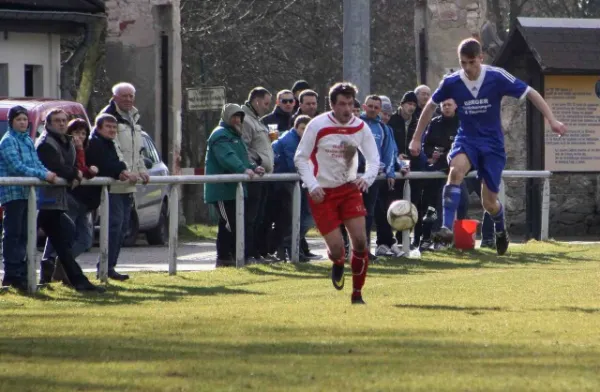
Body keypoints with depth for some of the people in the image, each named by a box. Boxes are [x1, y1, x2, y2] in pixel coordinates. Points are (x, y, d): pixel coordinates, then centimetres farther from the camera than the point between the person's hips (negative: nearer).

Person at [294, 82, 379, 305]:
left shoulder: (360, 127, -3)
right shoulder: (317, 126, -13)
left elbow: (374, 159, 2)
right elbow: (300, 158, -7)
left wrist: (366, 178, -19)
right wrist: (312, 186, -20)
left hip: (349, 189, 3)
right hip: (323, 193, -3)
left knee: (360, 241, -10)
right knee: (337, 249, -10)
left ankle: (357, 294, 6)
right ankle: (337, 264, 30)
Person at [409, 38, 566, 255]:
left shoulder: (497, 77, -15)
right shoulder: (451, 82, -9)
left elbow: (530, 93, -7)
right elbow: (431, 105, 8)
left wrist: (552, 120, -16)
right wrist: (416, 139, 11)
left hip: (492, 143, -1)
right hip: (466, 139, 1)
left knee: (489, 202, 2)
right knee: (456, 168, -35)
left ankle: (500, 231, 38)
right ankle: (447, 228, -39)